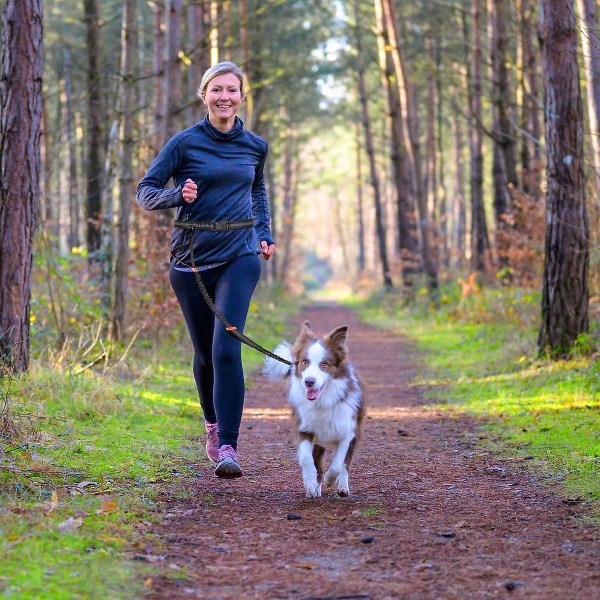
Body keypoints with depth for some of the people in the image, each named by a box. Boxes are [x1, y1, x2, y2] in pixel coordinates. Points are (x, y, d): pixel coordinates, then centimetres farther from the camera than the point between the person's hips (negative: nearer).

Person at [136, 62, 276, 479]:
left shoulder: (255, 146, 7)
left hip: (239, 257, 0)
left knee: (226, 348, -17)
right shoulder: (185, 143, -3)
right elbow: (145, 192, -1)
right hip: (192, 259, 0)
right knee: (204, 352, 11)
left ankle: (228, 446, -18)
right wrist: (178, 196, -21)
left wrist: (264, 235, 13)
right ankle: (213, 422, 38)